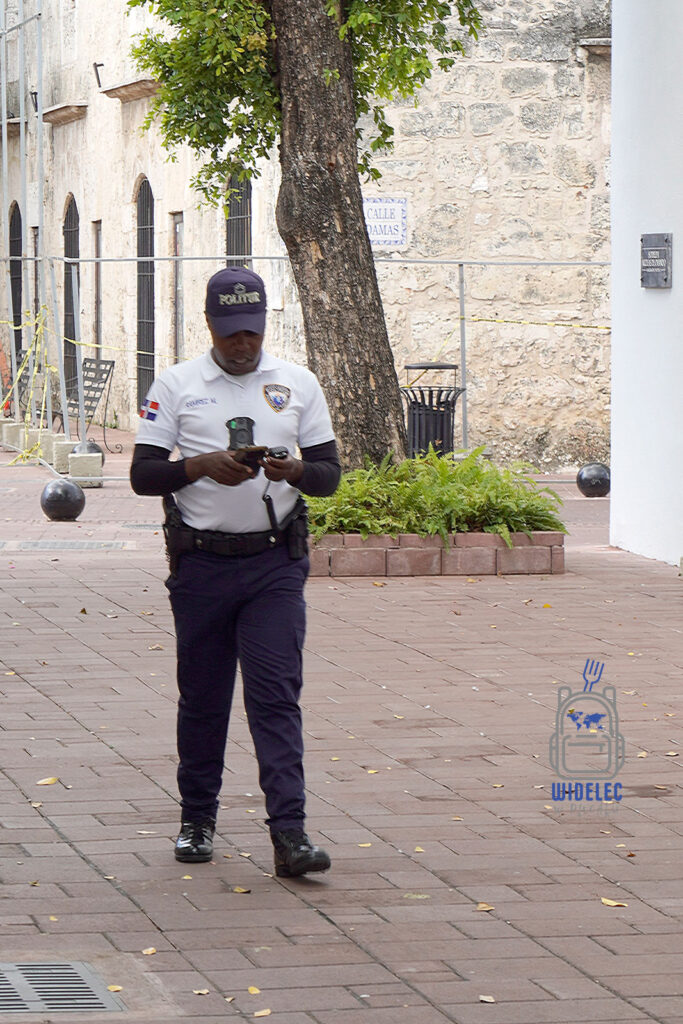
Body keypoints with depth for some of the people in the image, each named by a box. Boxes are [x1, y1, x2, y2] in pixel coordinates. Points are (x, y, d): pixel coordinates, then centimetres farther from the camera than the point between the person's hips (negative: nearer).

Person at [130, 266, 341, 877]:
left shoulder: (298, 385, 7)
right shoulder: (176, 386, 4)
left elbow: (330, 474, 8)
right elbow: (143, 474, 0)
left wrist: (294, 470, -15)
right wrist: (203, 466, -18)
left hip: (275, 562, 0)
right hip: (201, 562, 0)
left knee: (276, 695, -8)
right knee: (202, 695, 8)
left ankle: (289, 833, -13)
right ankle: (197, 818, 24)